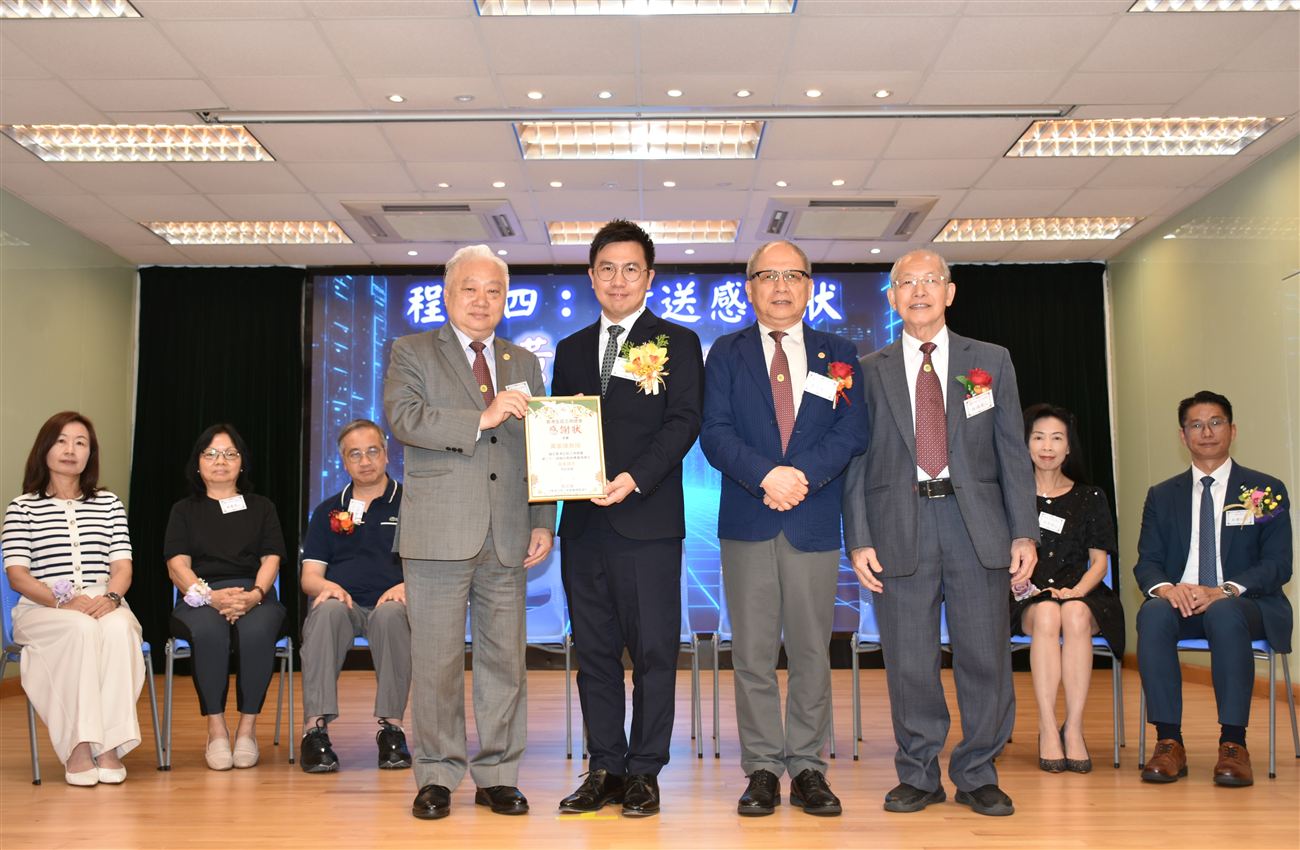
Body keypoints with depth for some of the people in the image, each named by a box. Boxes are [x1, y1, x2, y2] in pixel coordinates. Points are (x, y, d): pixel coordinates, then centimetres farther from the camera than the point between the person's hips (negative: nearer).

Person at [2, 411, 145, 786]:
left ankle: (110, 746, -33)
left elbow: (122, 565, 8)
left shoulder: (108, 503, 18)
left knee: (117, 627, -34)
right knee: (81, 629, -36)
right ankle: (78, 748, -34)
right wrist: (63, 601, -19)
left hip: (104, 606, 2)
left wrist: (110, 597, -15)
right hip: (41, 611, -2)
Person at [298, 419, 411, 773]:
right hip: (343, 604, 2)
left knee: (391, 614, -38)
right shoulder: (329, 511, 20)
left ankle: (391, 727, -31)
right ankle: (316, 728, -37)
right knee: (327, 610, -35)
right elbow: (309, 575, 14)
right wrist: (327, 586, -10)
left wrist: (407, 587, -16)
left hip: (390, 605, -2)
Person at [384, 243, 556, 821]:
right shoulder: (412, 353, 7)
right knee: (437, 659, 1)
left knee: (505, 658, 6)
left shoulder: (524, 364, 18)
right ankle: (437, 777, 13)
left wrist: (543, 522, 5)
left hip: (507, 537, 3)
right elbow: (403, 416, -11)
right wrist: (481, 418, -19)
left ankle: (496, 775, 17)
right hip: (439, 533, -3)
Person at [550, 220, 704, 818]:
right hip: (583, 522, 4)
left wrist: (634, 477, -19)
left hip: (648, 520, -4)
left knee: (653, 650, 0)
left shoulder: (677, 343, 5)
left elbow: (684, 422, -6)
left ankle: (644, 772, 10)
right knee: (594, 651, 8)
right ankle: (604, 769, 18)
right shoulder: (570, 349, 19)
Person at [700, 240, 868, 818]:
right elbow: (715, 432, -2)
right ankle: (762, 769, 13)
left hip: (814, 520, 1)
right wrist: (765, 475, -18)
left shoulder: (839, 354, 12)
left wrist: (802, 473, -16)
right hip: (747, 522, 0)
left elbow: (852, 430, 0)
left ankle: (808, 769, 15)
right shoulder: (727, 354, 10)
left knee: (811, 651, 5)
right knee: (753, 653, 3)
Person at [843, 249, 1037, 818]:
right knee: (909, 661, 3)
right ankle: (918, 775, 19)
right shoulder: (869, 371, 8)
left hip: (975, 520, 1)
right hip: (900, 524, 0)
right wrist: (859, 540, -2)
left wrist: (1024, 532, 0)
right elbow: (856, 460, 6)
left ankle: (977, 776, 20)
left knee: (984, 656, 4)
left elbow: (1013, 451, 8)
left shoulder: (991, 361, 10)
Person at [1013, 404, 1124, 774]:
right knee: (1047, 614, -36)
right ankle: (1047, 731, -33)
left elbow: (1099, 561, 9)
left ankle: (1074, 730, -30)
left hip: (1079, 595, 1)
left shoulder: (1090, 498, 15)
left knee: (1075, 614, -35)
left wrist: (1076, 591, -10)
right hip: (1027, 600, -1)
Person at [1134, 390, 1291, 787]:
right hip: (1181, 602, 2)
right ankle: (1168, 741, -31)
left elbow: (1278, 564, -2)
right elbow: (1146, 562, 8)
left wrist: (1225, 592, -21)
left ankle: (1233, 744, -33)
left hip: (1245, 606, -2)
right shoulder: (1162, 496, 15)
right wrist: (1164, 587, -18)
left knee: (1224, 614, -37)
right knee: (1153, 613, -33)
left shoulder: (1267, 491, 8)